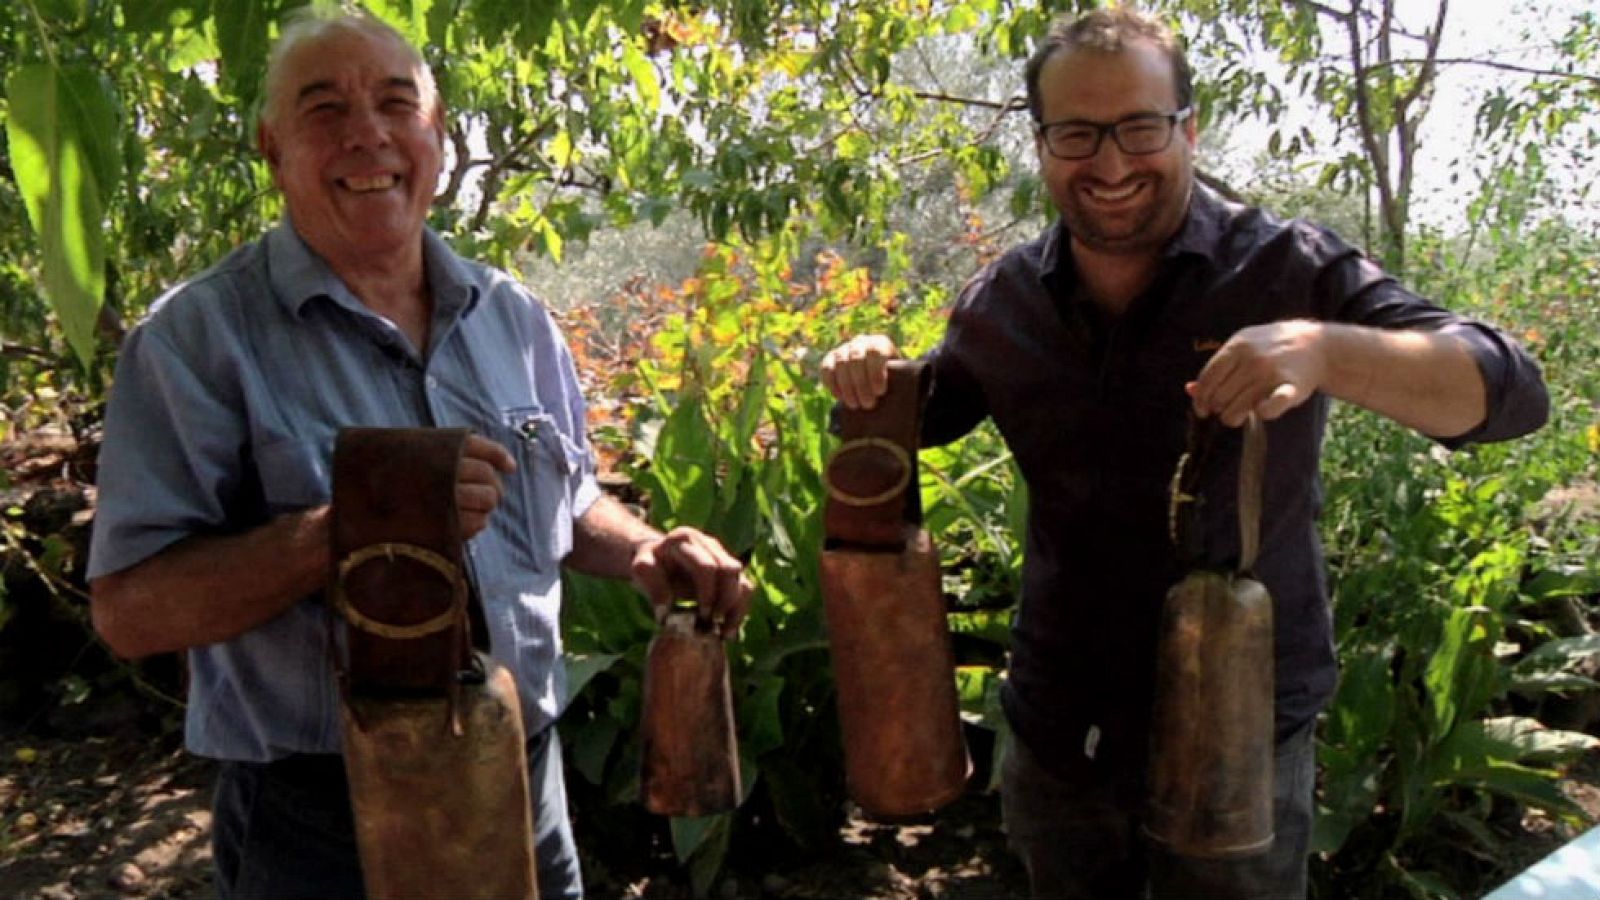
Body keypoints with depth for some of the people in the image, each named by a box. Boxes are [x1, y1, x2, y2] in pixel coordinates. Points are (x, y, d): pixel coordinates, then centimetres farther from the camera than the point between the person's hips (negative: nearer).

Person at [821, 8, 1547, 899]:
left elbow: (1513, 392, -20)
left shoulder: (1291, 270, -13)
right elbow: (918, 413, 15)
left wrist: (1324, 350, -39)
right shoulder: (1002, 301, -1)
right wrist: (870, 375, -10)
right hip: (1055, 732, 4)